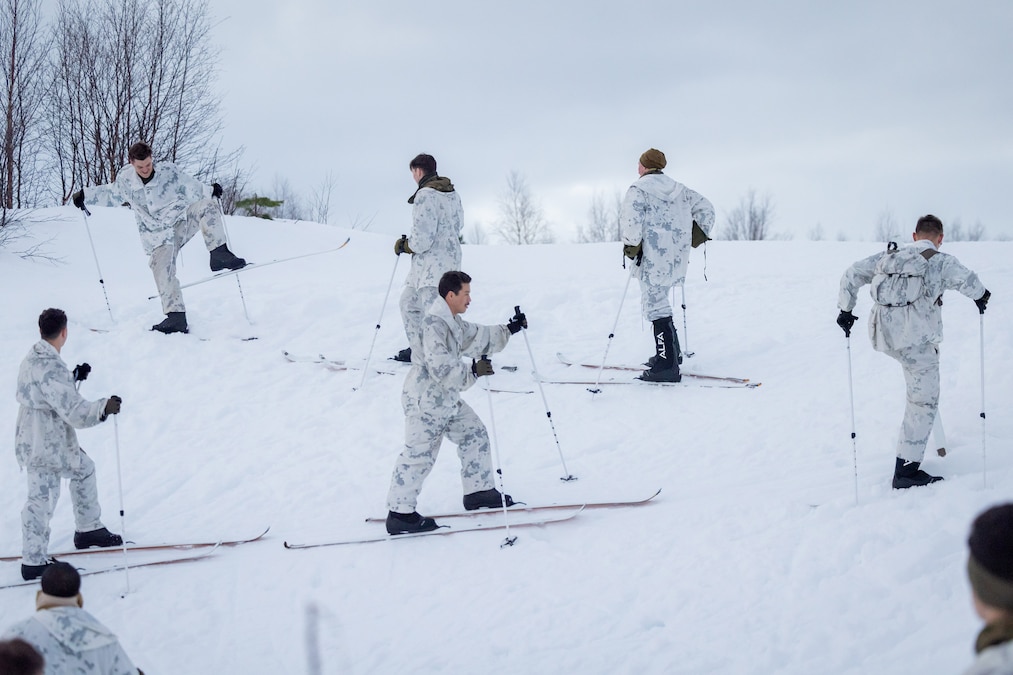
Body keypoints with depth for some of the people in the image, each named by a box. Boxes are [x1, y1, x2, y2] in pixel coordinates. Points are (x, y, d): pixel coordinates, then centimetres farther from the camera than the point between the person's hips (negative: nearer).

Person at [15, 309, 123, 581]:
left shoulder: (32, 359, 3)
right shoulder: (51, 369, -29)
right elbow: (74, 411, -30)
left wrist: (75, 376, 26)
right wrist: (104, 408, -34)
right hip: (45, 447, -11)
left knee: (83, 469, 25)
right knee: (42, 500, 0)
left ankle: (88, 529, 38)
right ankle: (33, 562, 10)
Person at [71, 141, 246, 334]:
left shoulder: (169, 171, -10)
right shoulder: (125, 179, -3)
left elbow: (191, 189, -4)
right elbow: (111, 194, 16)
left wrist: (209, 190, -18)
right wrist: (85, 194, 12)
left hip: (183, 221, -1)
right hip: (159, 235, 1)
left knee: (206, 206, -25)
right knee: (162, 269, -18)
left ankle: (219, 255, -25)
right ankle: (176, 318, -18)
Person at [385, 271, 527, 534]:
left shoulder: (453, 322, 10)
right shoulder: (434, 324, -22)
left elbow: (479, 338, 25)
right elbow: (441, 367, -28)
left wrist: (508, 330, 19)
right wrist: (473, 371, -29)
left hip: (446, 399, 11)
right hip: (425, 400, -11)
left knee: (474, 434, 16)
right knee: (419, 454, -6)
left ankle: (478, 492, 27)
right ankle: (399, 514, 1)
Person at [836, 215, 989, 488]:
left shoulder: (889, 255, 17)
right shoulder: (941, 261, 1)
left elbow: (852, 274, 18)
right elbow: (965, 279, -16)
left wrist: (845, 309, 24)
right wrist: (980, 295, 4)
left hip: (881, 333, 6)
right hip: (914, 337, -6)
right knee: (924, 400, 3)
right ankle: (906, 470, 0)